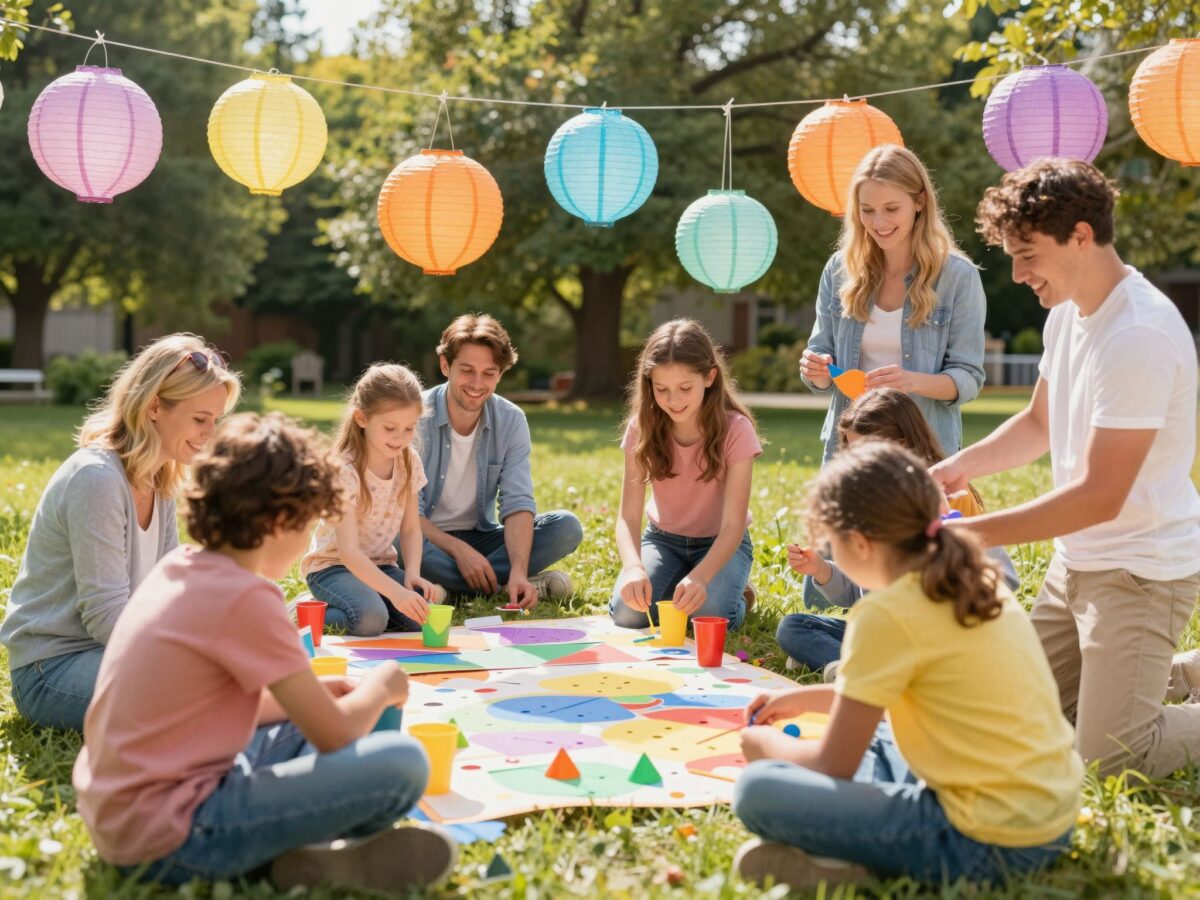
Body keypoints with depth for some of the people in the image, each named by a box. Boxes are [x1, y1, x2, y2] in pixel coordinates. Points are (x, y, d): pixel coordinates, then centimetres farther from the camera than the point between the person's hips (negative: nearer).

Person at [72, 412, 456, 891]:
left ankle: (297, 843, 3)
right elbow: (335, 736, -12)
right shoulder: (247, 596, -17)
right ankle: (320, 859, 6)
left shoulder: (179, 567, 9)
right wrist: (379, 686, 8)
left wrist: (316, 694, 17)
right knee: (402, 762, -18)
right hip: (169, 840, -10)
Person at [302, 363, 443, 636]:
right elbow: (348, 551, -30)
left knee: (423, 615, -20)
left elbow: (410, 529, 3)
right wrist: (394, 591, -44)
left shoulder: (410, 462, -5)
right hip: (333, 564, -5)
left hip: (379, 564, 5)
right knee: (370, 619, -33)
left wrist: (412, 574, -17)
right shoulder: (345, 472, -23)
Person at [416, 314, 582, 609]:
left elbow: (518, 504, -13)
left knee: (567, 527, -16)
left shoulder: (511, 421, -5)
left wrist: (519, 570, -30)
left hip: (479, 538, 4)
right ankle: (500, 584, -23)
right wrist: (458, 549, -30)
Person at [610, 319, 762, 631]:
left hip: (720, 543, -2)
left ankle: (734, 586, 4)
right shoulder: (643, 429, -15)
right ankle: (676, 584, 7)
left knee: (710, 616, -31)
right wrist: (633, 567, -41)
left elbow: (733, 526, -26)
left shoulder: (735, 430, -23)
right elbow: (628, 516, -19)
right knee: (628, 613, -24)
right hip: (664, 539, 2)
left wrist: (700, 576, -45)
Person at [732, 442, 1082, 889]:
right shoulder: (972, 579, 9)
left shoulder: (887, 614, -16)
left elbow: (834, 766, -7)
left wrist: (769, 745, 13)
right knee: (871, 738, 31)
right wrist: (809, 697, 29)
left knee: (756, 790, -10)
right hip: (1056, 815, 9)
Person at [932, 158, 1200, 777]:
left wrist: (976, 534, -23)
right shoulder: (1067, 314, 5)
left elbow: (1100, 496, -26)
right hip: (1076, 563, 9)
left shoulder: (1139, 335, -25)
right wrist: (963, 465, 1)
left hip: (1141, 570, -9)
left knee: (1111, 755, -12)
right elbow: (1039, 424, 19)